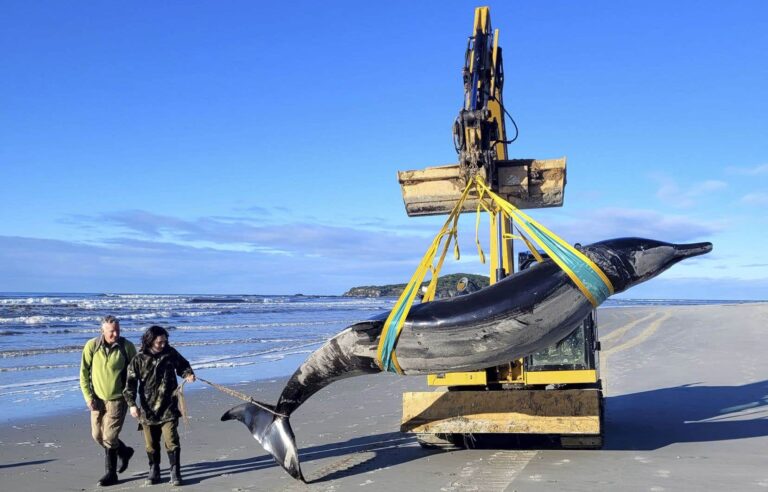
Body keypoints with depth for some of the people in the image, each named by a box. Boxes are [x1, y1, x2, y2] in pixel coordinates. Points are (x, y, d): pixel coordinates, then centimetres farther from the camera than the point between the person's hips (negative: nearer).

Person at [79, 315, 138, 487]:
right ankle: (124, 452, 37)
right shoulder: (91, 346, -8)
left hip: (117, 399, -3)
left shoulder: (127, 346, -11)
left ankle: (111, 473, 17)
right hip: (97, 398, 4)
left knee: (109, 437, -6)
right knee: (97, 435, 12)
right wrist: (88, 396, -8)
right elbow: (84, 373, -2)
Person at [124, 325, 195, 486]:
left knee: (171, 440, -5)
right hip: (148, 408, 0)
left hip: (168, 408, 0)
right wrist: (132, 404, -14)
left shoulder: (171, 353, -1)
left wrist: (188, 374, -5)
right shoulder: (139, 359, -6)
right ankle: (154, 471, 27)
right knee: (151, 443, 11)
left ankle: (175, 472, 6)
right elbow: (130, 383, -6)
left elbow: (182, 365, 17)